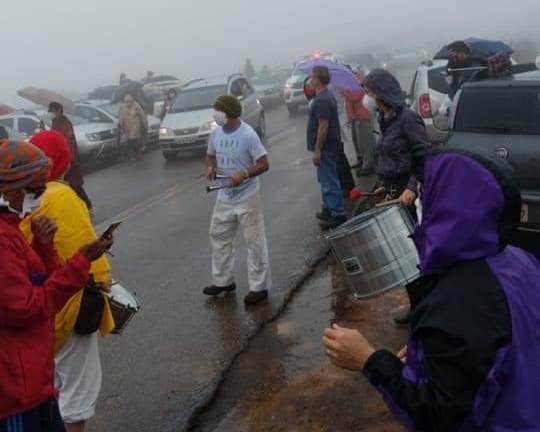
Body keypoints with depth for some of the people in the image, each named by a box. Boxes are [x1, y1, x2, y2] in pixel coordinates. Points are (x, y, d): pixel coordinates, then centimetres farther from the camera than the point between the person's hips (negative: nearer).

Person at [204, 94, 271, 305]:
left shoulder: (248, 135, -18)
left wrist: (244, 174, -31)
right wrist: (210, 167, -6)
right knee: (218, 236, 15)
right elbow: (211, 155, 17)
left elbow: (264, 164, -16)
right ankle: (223, 280, 31)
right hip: (224, 197, 7)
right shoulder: (216, 133, 1)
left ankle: (259, 287, 11)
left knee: (255, 242, 1)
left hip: (247, 197, -7)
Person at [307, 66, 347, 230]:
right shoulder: (326, 96, 12)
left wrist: (317, 151, -22)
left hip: (326, 148, -11)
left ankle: (338, 215, 1)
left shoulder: (322, 100, -21)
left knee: (329, 182, -5)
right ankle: (328, 209, 31)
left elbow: (323, 126, -24)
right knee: (325, 180, 20)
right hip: (327, 147, 11)